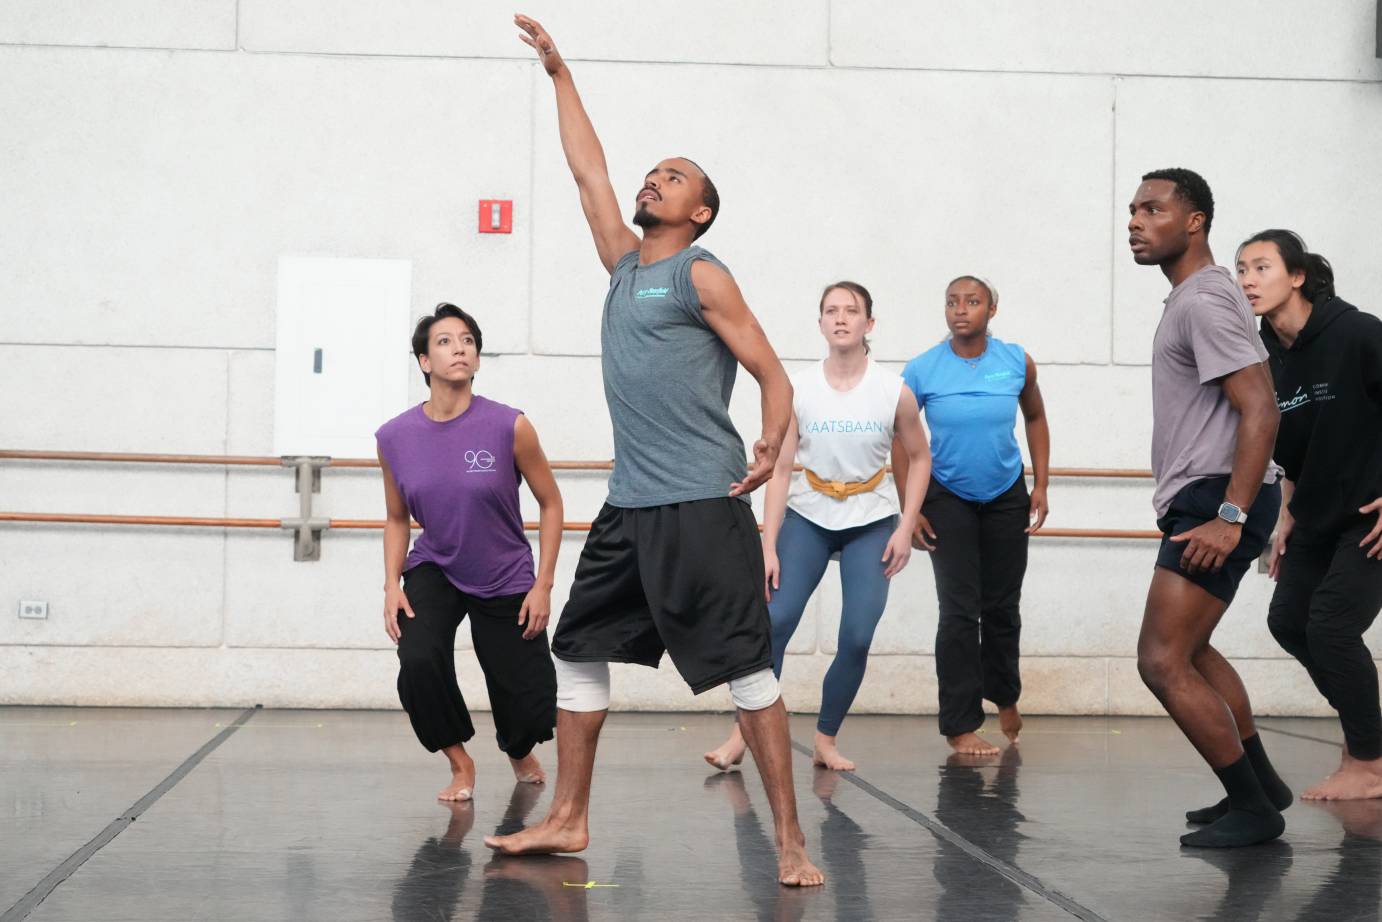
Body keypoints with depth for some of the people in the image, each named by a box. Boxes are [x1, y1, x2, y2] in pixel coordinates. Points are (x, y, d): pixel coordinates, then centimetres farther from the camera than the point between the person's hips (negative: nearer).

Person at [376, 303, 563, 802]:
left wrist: (543, 585, -9)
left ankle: (520, 752, 43)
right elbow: (398, 519, 6)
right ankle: (459, 763, 0)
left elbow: (550, 503, -6)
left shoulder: (509, 427, -18)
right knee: (419, 664, -28)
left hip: (506, 581, -1)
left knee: (530, 707, 2)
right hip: (433, 571, 1)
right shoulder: (394, 437, -10)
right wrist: (392, 585, -8)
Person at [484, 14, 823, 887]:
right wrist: (558, 72, 27)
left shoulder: (701, 275, -2)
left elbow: (772, 371, -6)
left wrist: (771, 445, -25)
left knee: (746, 664, -9)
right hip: (630, 503, 8)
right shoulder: (625, 261, 17)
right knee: (580, 650, 11)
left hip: (703, 504, -8)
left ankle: (791, 839, -8)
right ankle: (569, 819, 21)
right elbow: (588, 168, 25)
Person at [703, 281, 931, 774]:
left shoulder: (895, 393, -8)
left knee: (857, 638, -7)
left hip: (871, 523, 1)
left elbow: (919, 458, 5)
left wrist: (906, 528, -4)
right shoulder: (797, 389, -9)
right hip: (807, 517, 0)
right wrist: (768, 547, -13)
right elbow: (780, 469, -8)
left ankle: (826, 740, 11)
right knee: (775, 619, -16)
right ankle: (743, 733, -7)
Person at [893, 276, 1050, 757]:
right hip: (948, 498, -2)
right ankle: (960, 727, -2)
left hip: (1006, 496, 2)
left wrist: (1041, 486, 3)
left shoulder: (1018, 363, -9)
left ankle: (1005, 696, 34)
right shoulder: (922, 370, -13)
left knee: (1002, 606, 10)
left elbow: (1035, 419, 8)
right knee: (959, 612, -7)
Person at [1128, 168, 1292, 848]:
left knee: (1163, 661, -13)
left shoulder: (1204, 301, -15)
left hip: (1216, 498, -11)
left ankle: (1253, 808, -4)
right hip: (1202, 502, 11)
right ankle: (1260, 784, 32)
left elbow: (1259, 410, -23)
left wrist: (1230, 517, -28)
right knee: (1189, 649, 23)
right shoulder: (1192, 298, 17)